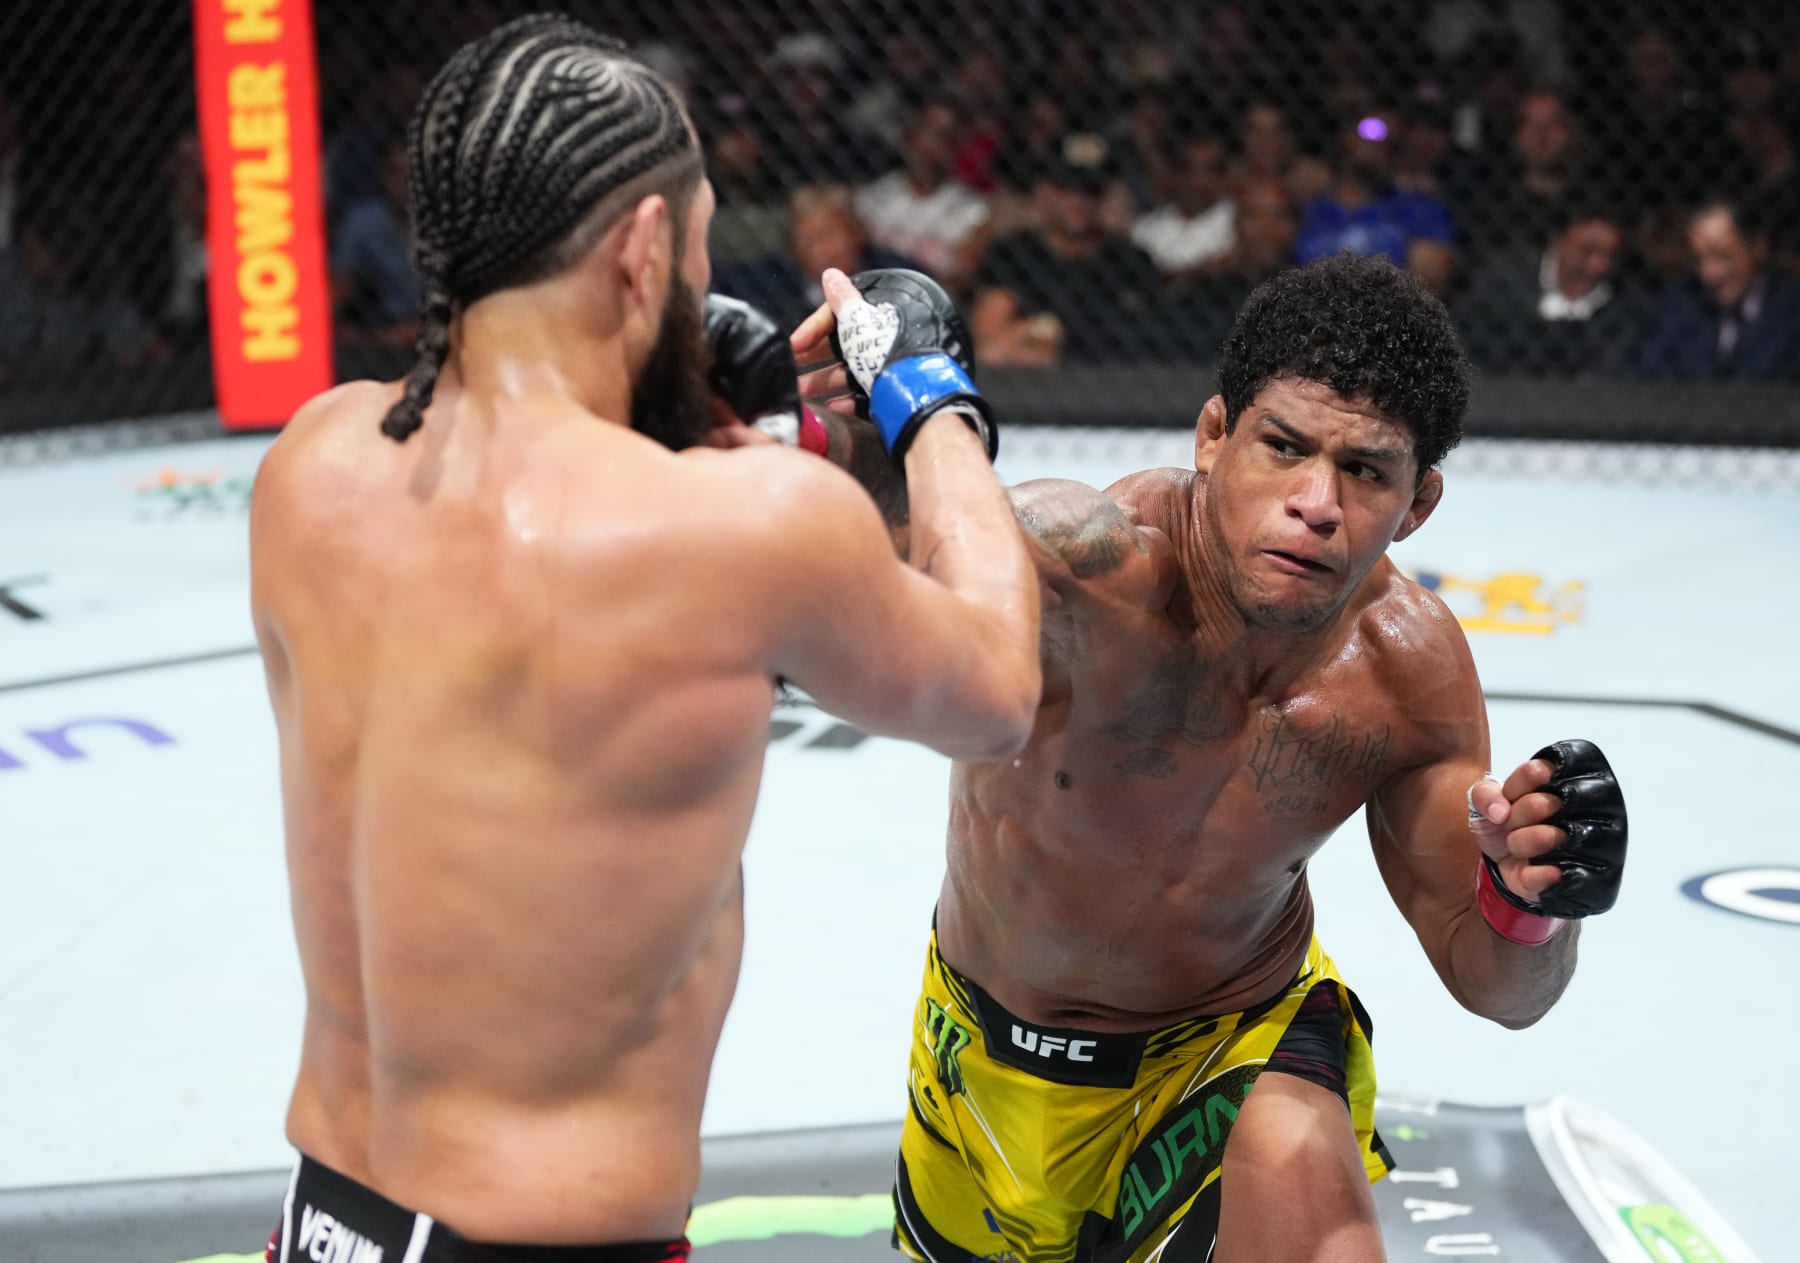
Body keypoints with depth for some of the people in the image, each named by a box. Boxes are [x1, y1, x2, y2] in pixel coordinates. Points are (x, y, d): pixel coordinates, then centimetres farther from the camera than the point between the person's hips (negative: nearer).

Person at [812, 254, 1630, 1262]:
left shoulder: (1407, 668, -21)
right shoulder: (1079, 556, -33)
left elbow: (1498, 991, -10)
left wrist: (1532, 903, -32)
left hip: (1244, 1032, 0)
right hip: (992, 1052, 0)